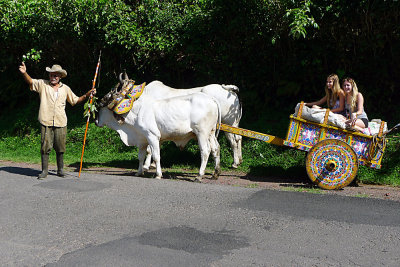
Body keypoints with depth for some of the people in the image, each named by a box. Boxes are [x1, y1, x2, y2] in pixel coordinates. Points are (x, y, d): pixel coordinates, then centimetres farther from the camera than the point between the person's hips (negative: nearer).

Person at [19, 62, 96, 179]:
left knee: (60, 147, 5)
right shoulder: (42, 84, 7)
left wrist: (87, 95, 12)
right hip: (46, 122, -2)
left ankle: (60, 169, 19)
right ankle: (44, 170, 5)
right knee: (45, 146, -3)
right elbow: (30, 81, -7)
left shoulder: (65, 88, 14)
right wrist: (24, 73, -26)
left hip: (61, 122, 2)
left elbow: (75, 100, 23)